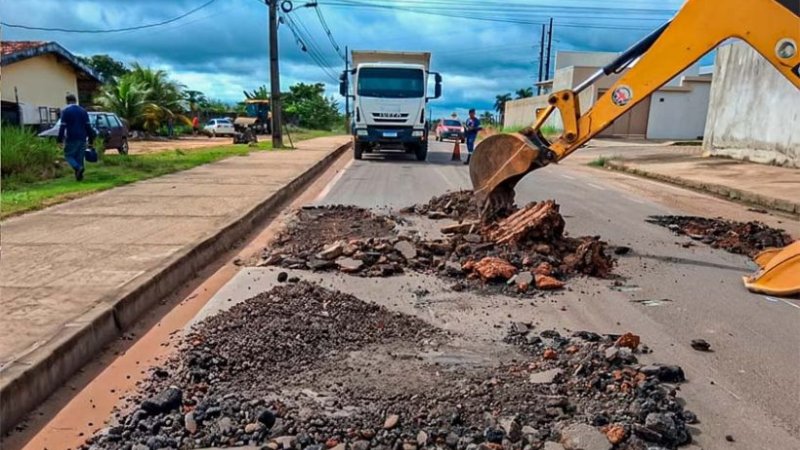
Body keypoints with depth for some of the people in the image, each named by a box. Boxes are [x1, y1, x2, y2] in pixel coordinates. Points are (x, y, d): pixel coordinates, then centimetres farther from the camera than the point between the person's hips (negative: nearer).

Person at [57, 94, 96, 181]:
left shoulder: (65, 111, -4)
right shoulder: (83, 111, 8)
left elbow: (62, 126, -8)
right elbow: (88, 126, 7)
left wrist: (60, 139, -4)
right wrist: (91, 138, 10)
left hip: (71, 139, -4)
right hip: (82, 139, 4)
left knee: (68, 155, 5)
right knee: (80, 157, 9)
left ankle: (78, 167, -20)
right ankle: (79, 175, 5)